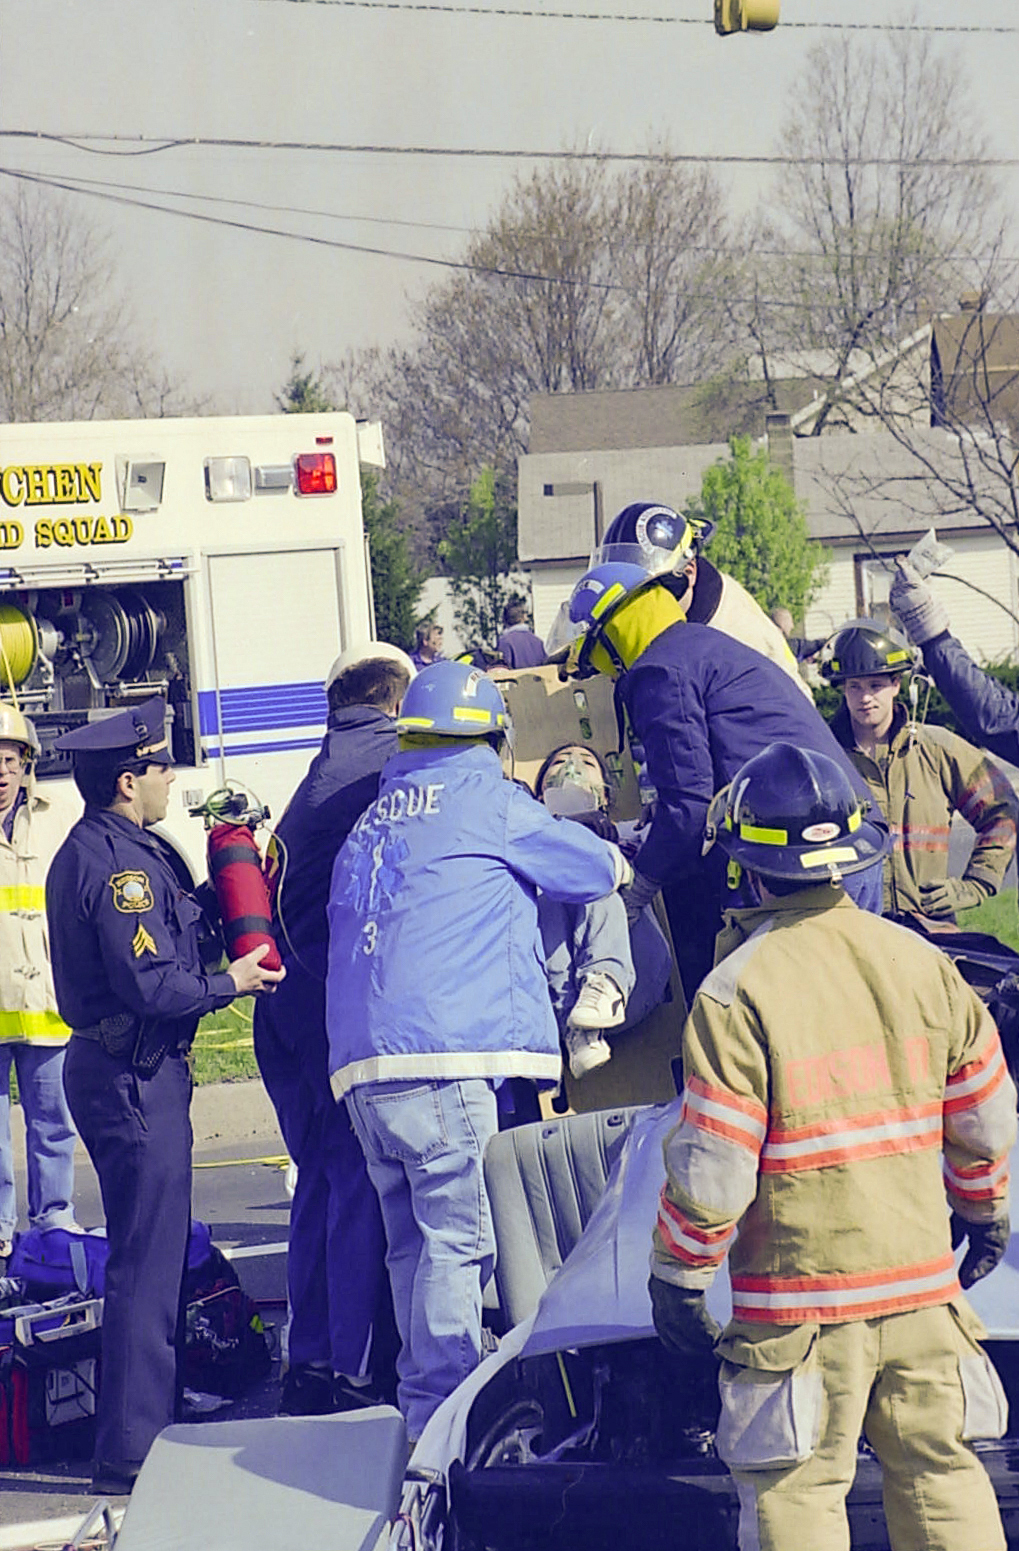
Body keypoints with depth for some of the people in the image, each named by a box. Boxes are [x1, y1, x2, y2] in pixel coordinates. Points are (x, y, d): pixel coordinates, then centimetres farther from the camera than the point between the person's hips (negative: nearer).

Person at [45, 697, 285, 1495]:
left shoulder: (93, 851, 15)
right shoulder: (120, 862, -18)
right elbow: (151, 985, -23)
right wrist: (228, 983, -9)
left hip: (123, 1073, 11)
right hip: (134, 1078, -11)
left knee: (153, 1251, 18)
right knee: (147, 1258, -8)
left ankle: (152, 1421, 26)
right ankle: (131, 1452, -7)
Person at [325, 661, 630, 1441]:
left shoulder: (373, 821, 22)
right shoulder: (487, 801, 3)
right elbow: (601, 870, 14)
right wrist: (620, 862, 37)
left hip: (360, 1063, 8)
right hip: (446, 1057, -7)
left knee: (414, 1240, 11)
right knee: (458, 1237, -7)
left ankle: (421, 1402, 12)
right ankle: (442, 1414, -10)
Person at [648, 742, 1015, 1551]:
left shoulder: (738, 991, -13)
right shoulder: (920, 962, 3)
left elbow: (711, 1166, -12)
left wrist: (677, 1274, 1)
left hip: (800, 1295, -5)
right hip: (922, 1279, 5)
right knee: (940, 1471, 12)